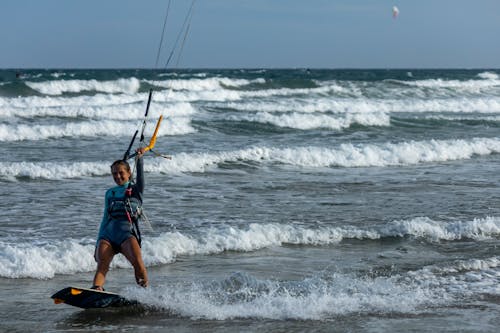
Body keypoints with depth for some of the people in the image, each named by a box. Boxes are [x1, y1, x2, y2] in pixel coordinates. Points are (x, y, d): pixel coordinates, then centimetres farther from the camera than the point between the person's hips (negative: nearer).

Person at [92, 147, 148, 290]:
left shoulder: (135, 190, 18)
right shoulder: (110, 193, 27)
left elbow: (140, 177, -1)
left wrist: (139, 158, -14)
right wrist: (98, 245, 21)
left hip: (127, 232, -3)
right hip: (108, 233, 3)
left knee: (137, 261, -31)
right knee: (102, 265, -24)